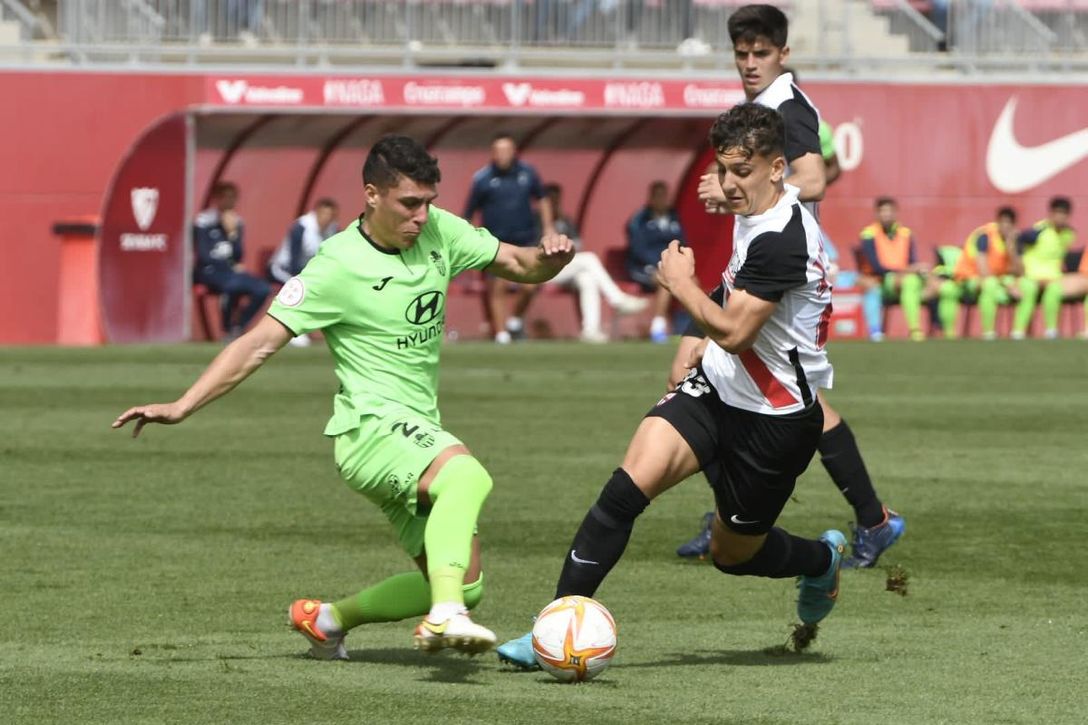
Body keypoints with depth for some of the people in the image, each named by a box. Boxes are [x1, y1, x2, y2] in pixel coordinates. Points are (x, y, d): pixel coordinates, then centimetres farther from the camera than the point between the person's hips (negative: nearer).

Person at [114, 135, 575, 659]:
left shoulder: (437, 232, 5)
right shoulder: (337, 266, -12)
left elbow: (519, 266, 13)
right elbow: (259, 344, -14)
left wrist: (548, 257, -12)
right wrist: (180, 408, -21)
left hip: (419, 432, 8)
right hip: (372, 425, -8)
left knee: (463, 585, 7)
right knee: (466, 474, -37)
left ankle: (326, 619, 25)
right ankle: (444, 617, -50)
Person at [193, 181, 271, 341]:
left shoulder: (236, 223, 10)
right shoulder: (204, 222, -7)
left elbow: (238, 256, 6)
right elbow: (204, 256, -10)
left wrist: (233, 233, -10)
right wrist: (233, 268, -7)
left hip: (230, 270, 6)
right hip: (208, 271, -6)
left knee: (263, 290, -16)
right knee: (233, 283, -37)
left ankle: (237, 328, -7)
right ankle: (228, 331, -18)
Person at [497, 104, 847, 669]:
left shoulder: (782, 239, -26)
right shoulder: (751, 214, 5)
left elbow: (733, 331, -29)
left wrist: (681, 284, -16)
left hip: (775, 420, -7)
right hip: (715, 389, 7)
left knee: (733, 553, 11)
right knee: (628, 486, -16)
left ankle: (822, 560, 45)